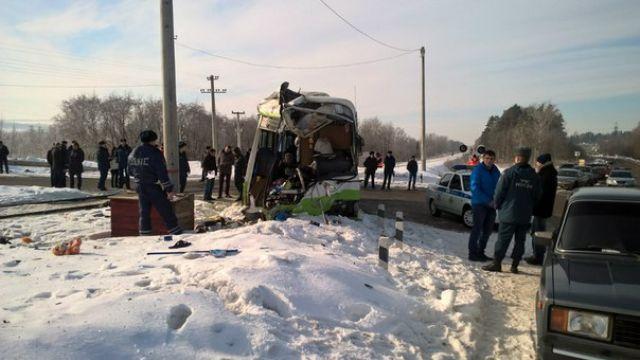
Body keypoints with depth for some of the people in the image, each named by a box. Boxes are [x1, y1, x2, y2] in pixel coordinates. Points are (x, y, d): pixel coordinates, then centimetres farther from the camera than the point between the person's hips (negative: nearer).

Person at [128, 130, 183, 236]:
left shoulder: (132, 154, 9)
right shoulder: (155, 153, -12)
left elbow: (130, 172, 18)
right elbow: (162, 173, -15)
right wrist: (169, 189, -12)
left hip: (139, 186, 6)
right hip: (153, 187, -6)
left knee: (144, 211, 13)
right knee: (166, 210, -1)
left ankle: (144, 233, 15)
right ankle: (176, 231, 1)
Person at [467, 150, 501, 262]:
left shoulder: (496, 171, 10)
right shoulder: (477, 170, -10)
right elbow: (475, 188, -16)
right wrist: (488, 201, -19)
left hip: (491, 205, 7)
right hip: (479, 204, -7)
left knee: (488, 230, 12)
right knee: (477, 229, -4)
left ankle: (480, 252, 23)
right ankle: (473, 253, 3)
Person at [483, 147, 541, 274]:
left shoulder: (510, 172, -10)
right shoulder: (534, 176, 6)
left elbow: (500, 191, -10)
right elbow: (537, 196, 11)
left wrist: (497, 204, 5)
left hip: (509, 213, -4)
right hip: (525, 216, 5)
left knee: (503, 239, 0)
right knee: (520, 240, 10)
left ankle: (497, 263, 3)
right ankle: (515, 265, 13)